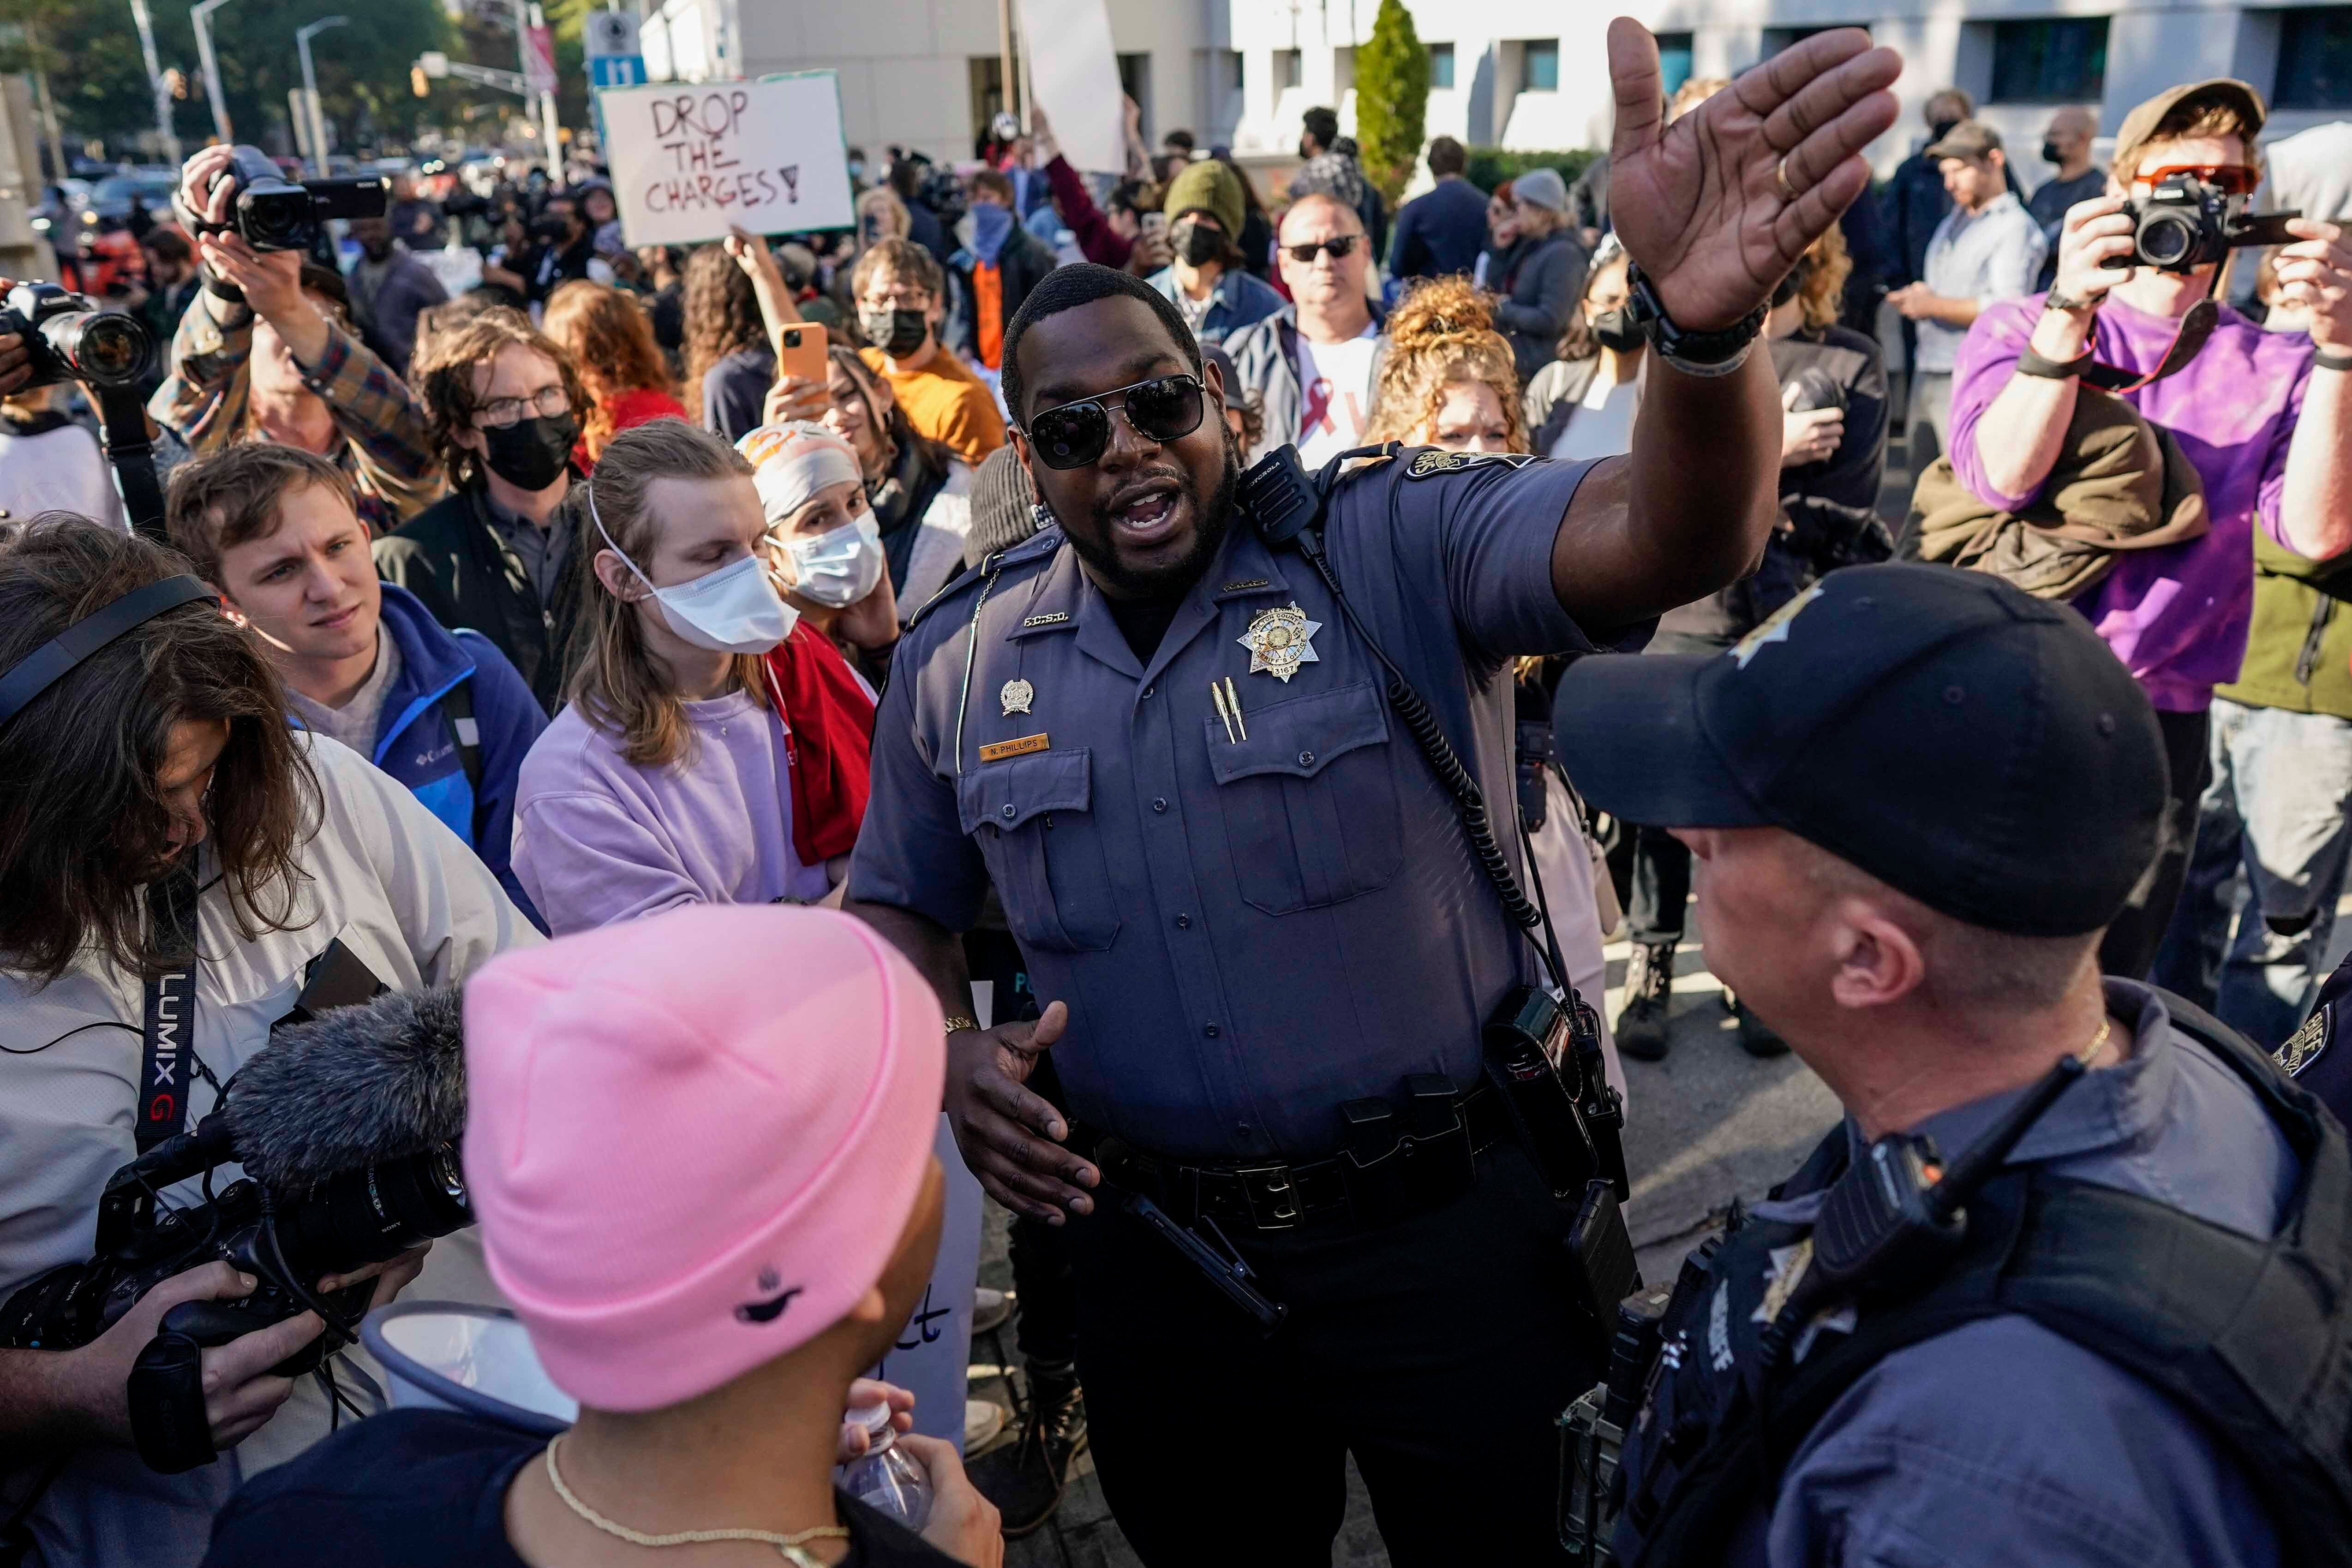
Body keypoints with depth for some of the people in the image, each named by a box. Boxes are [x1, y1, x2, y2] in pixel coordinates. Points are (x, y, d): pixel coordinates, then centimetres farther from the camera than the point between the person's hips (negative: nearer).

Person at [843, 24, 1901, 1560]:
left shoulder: (1399, 542, -14)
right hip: (1146, 1248, 3)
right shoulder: (960, 660, -2)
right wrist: (945, 1051, -11)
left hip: (1442, 1227, -2)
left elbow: (1671, 541, -31)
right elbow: (898, 906, 10)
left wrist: (1707, 327, -52)